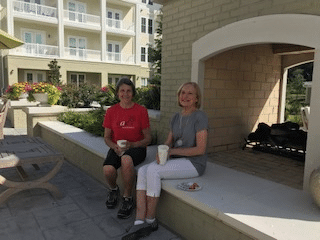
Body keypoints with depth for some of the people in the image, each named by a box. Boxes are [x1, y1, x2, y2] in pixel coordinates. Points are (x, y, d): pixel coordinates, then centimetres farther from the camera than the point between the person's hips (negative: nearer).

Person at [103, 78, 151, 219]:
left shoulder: (141, 111, -3)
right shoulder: (111, 111, 4)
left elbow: (148, 138, -1)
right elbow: (107, 137, 9)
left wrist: (131, 145, -18)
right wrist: (115, 147, -12)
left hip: (136, 148, -2)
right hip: (116, 148, 3)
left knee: (126, 159, -38)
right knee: (108, 169, -29)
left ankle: (128, 198, -14)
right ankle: (113, 189, 10)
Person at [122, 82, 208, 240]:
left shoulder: (200, 117, -10)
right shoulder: (176, 117, 12)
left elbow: (200, 149, -15)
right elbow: (169, 142, 13)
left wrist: (172, 151, -14)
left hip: (194, 164, -7)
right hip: (177, 162, 7)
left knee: (153, 170, -25)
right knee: (142, 171, -17)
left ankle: (150, 220, -8)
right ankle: (139, 223, -18)